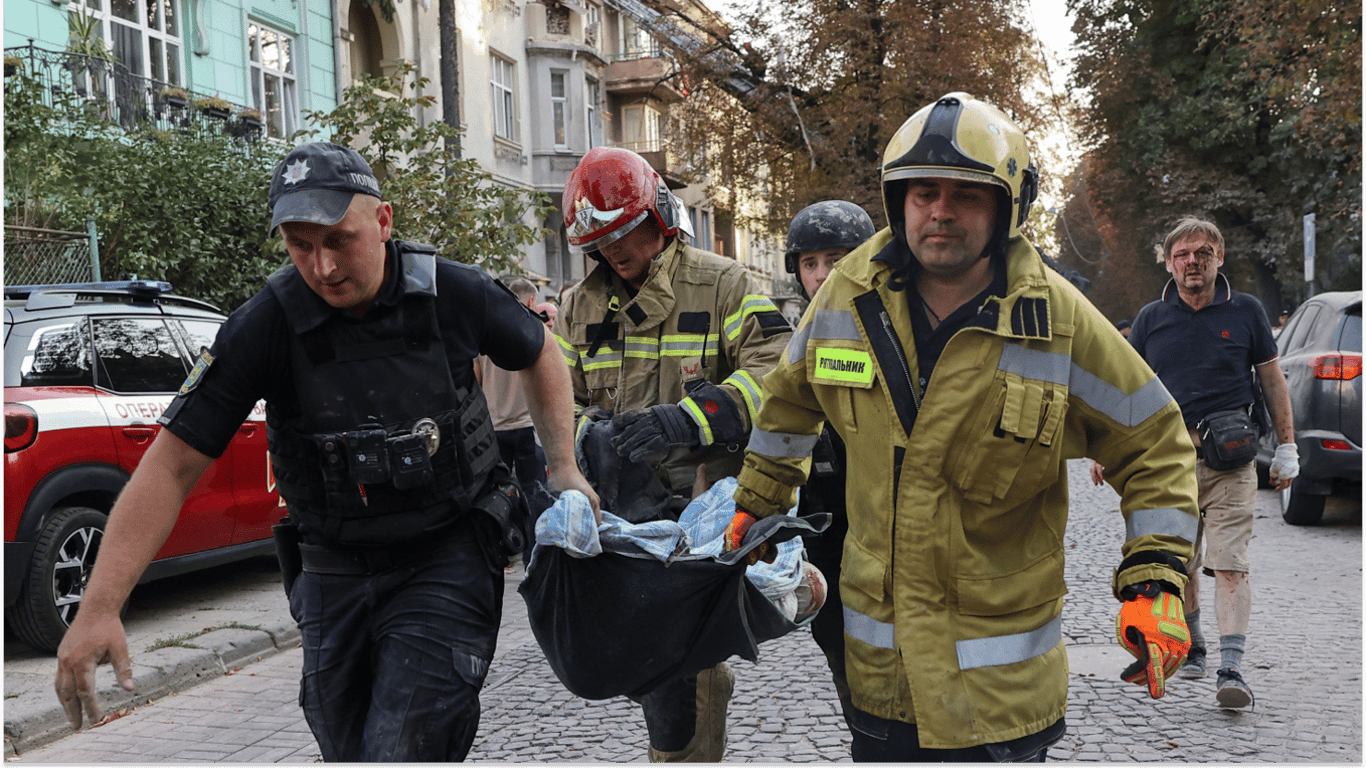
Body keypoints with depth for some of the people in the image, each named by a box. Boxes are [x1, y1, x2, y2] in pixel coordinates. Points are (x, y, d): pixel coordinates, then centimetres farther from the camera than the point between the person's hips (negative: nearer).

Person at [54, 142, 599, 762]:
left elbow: (539, 353, 9)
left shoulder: (452, 293, -12)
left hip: (447, 556, -2)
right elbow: (171, 465, -15)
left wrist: (563, 467, 1)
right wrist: (98, 608, -22)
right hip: (334, 575, 2)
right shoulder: (266, 326, -14)